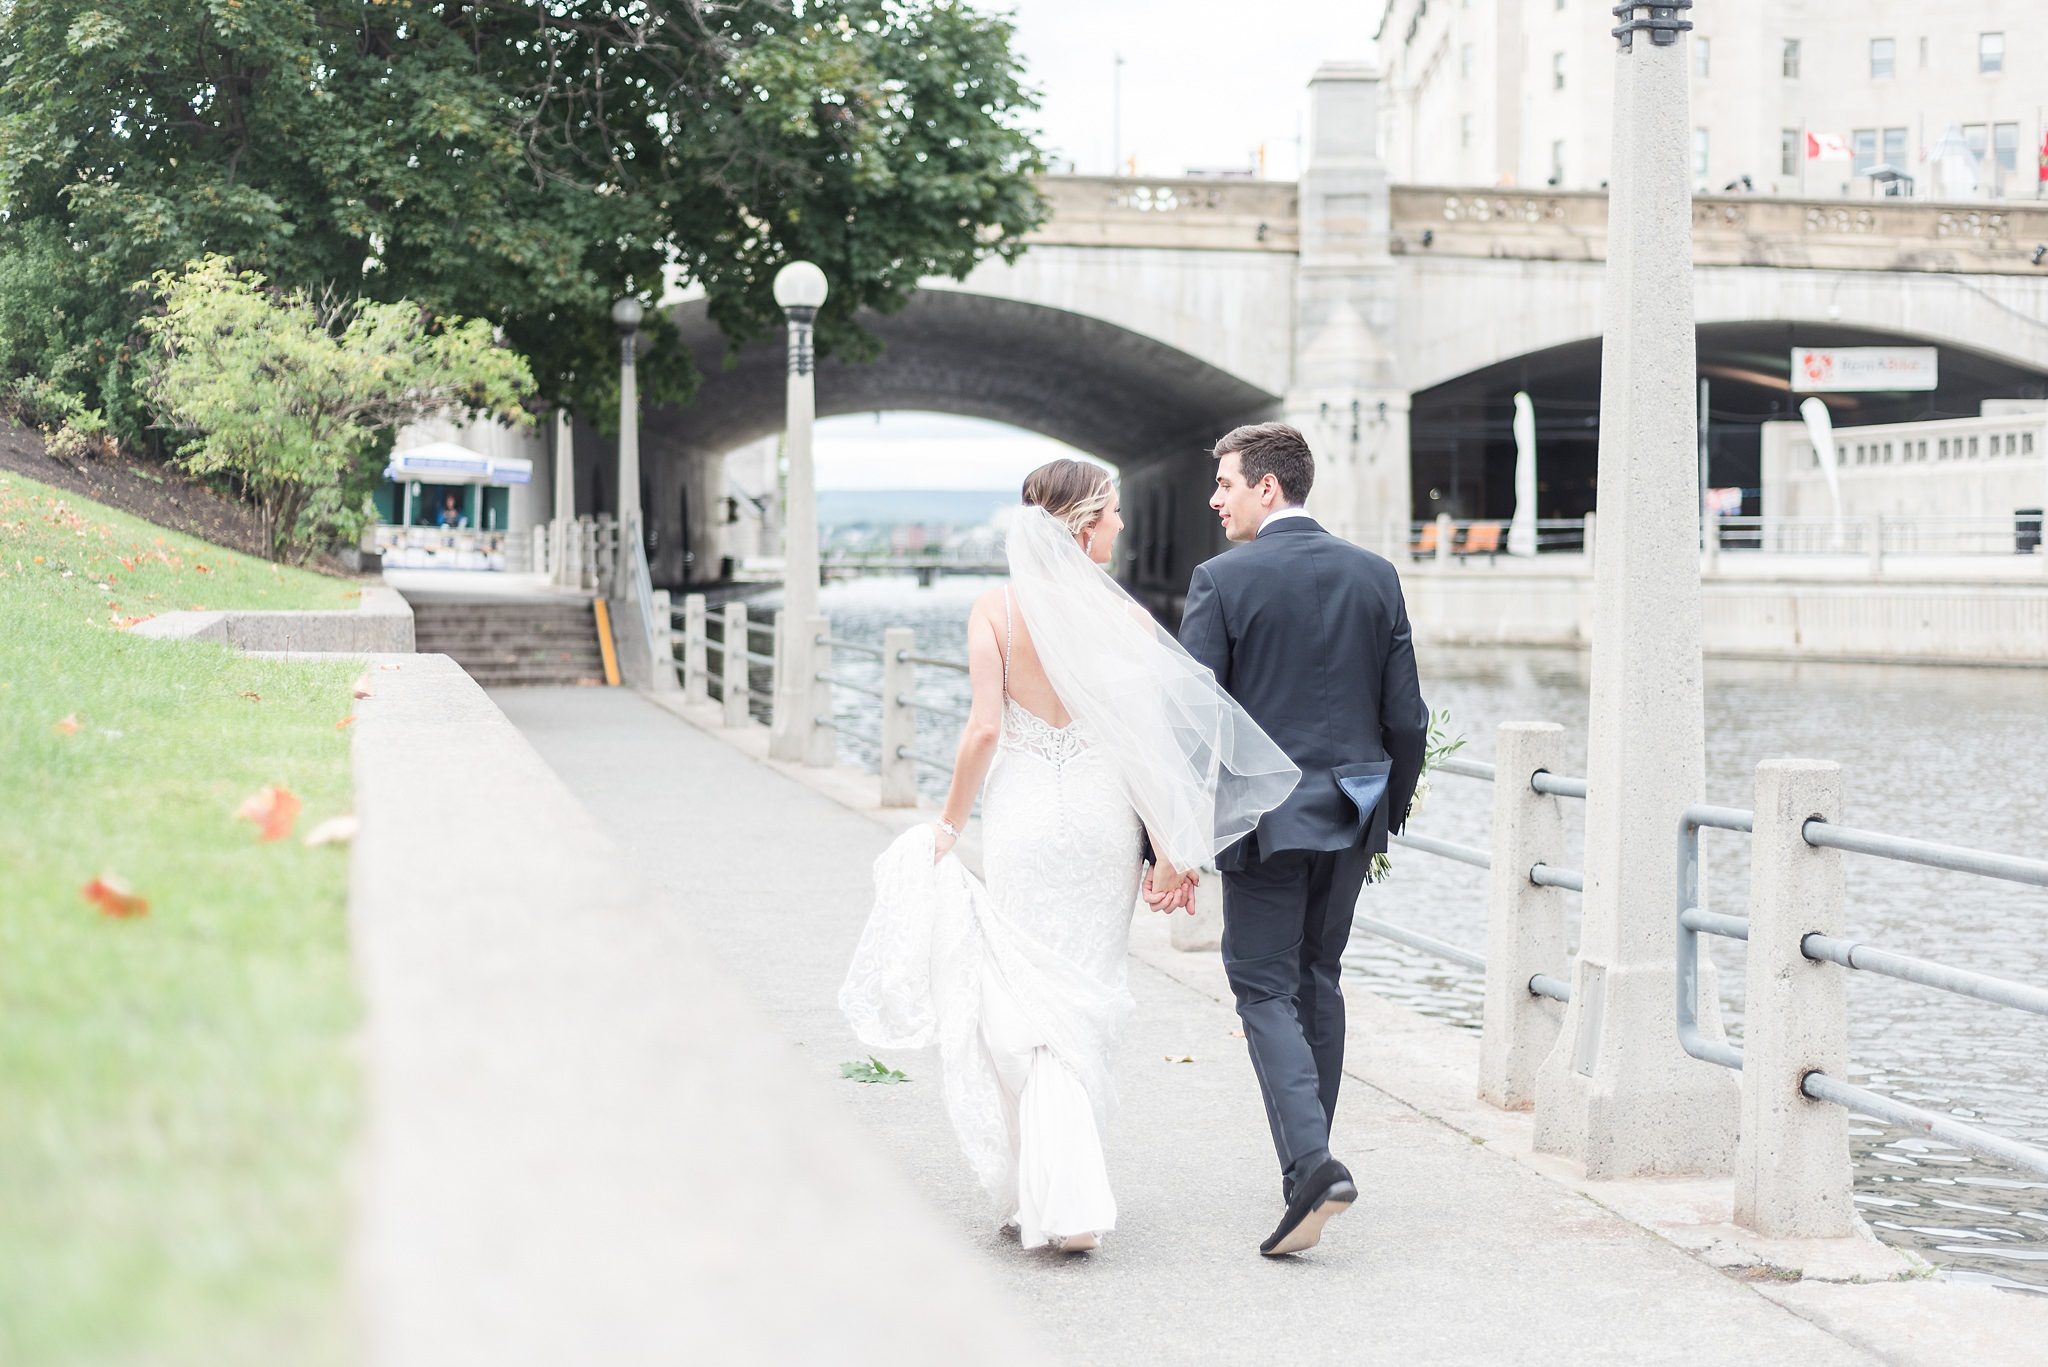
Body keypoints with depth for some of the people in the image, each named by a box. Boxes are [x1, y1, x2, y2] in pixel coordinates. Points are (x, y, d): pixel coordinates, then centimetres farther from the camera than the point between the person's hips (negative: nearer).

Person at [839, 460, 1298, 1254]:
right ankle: (1065, 1189, 21)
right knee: (1083, 1004, 14)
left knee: (1027, 1004, 6)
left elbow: (985, 728, -10)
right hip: (1104, 819, 1)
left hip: (1021, 817, -1)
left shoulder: (996, 609, -6)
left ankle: (1051, 1199, -2)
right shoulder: (1125, 617, -5)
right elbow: (1148, 741, -6)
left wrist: (948, 823, 2)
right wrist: (1168, 852, 1)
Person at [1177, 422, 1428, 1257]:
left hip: (1262, 820, -5)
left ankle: (1312, 1165, -17)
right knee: (1318, 978, 18)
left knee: (1265, 988, 0)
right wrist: (1389, 813, 18)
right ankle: (1308, 1167, 25)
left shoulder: (1223, 581, -10)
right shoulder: (1375, 577, 5)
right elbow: (1407, 719, 6)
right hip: (1350, 815, 5)